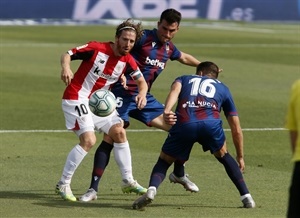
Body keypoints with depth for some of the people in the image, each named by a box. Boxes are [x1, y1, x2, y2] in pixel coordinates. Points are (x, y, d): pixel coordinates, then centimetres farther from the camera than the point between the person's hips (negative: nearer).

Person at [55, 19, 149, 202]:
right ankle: (63, 185, -10)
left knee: (119, 132, 3)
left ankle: (128, 181, 16)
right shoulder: (96, 49, -17)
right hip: (77, 98, -7)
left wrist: (142, 94, -18)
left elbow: (142, 81, 5)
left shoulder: (128, 61, -1)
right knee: (88, 140, -20)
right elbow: (67, 55, -12)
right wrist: (66, 68, -35)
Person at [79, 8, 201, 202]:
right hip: (124, 95, -7)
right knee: (110, 138, -16)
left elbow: (184, 58, 35)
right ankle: (93, 189, -12)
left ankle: (179, 174, 27)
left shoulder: (169, 48, 12)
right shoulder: (144, 38, -11)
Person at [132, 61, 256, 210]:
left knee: (164, 161, 20)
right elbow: (236, 129, 39)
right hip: (211, 123, 1)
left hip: (184, 124, -1)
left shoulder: (184, 79, 35)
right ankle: (246, 196, 23)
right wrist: (240, 157, 51)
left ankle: (151, 190, -9)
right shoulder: (222, 88, 37)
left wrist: (167, 111, -12)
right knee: (223, 156, 31)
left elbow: (175, 90, 7)